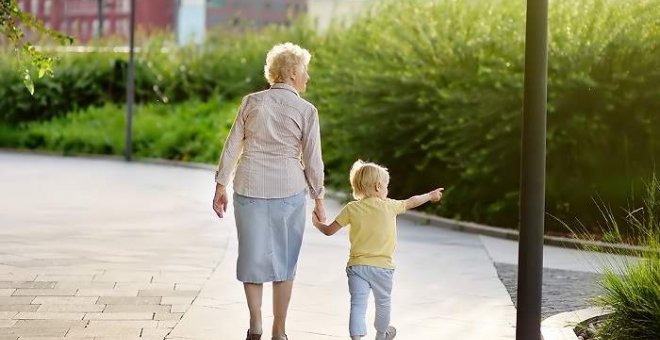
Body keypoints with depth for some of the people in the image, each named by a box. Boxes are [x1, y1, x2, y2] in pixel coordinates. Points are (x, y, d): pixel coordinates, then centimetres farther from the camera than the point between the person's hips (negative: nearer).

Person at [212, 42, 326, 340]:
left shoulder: (252, 102, 2)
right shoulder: (306, 111, -4)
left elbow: (232, 147, 4)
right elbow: (312, 160, -3)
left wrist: (221, 187, 10)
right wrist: (318, 199, 7)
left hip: (250, 187, 2)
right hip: (288, 189, -2)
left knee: (253, 253, 13)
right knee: (284, 259, 10)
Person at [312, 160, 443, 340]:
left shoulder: (351, 208, -3)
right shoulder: (389, 206, -2)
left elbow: (329, 230, 0)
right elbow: (411, 202, 15)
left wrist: (317, 223, 21)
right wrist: (430, 195, 33)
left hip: (357, 265, -1)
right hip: (383, 266, 1)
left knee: (358, 304, -4)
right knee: (383, 302, 23)